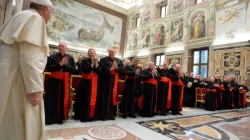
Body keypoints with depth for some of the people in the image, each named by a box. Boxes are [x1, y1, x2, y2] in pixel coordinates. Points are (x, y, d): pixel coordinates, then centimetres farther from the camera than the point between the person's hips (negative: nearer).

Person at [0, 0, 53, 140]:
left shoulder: (22, 17, 21)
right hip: (17, 77, -9)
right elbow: (30, 56, -20)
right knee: (23, 124, -1)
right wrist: (35, 88, -21)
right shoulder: (35, 18, -7)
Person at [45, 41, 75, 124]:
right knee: (52, 99, 2)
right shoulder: (53, 56, 1)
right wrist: (60, 64, -16)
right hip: (54, 81, -1)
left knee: (62, 99, 5)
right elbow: (49, 68, -7)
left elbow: (73, 69, 0)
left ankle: (59, 118, 17)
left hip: (65, 81, 1)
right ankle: (49, 118, 12)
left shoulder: (70, 58, 5)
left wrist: (65, 64, -13)